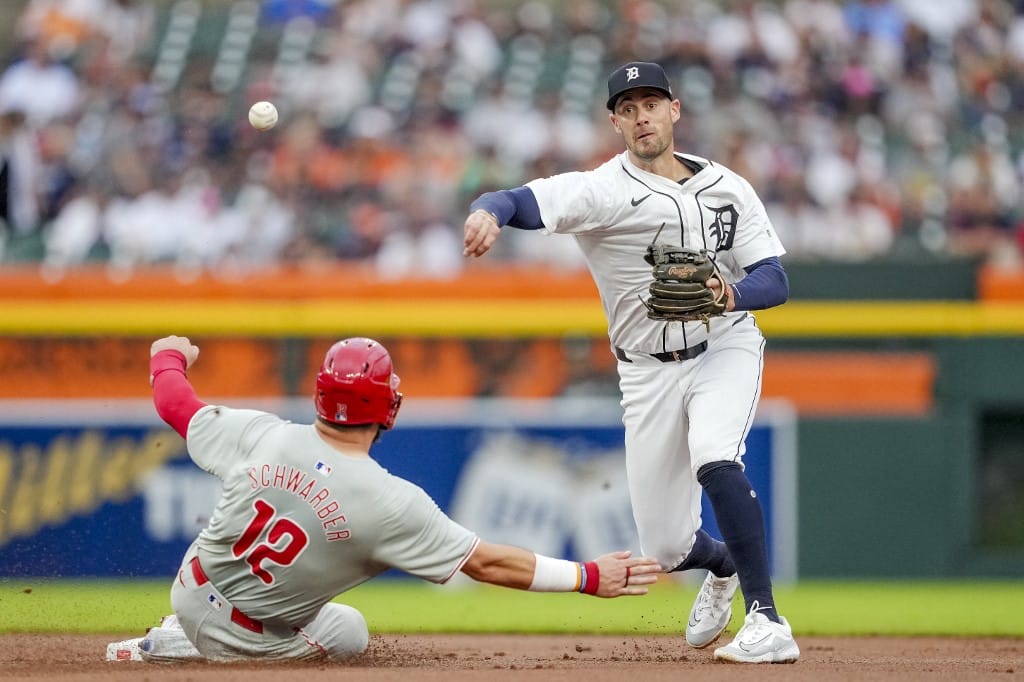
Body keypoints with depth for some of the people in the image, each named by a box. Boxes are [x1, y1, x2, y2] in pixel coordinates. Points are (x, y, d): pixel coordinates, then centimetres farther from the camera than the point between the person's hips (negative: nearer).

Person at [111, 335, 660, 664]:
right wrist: (589, 577, -15)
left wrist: (169, 356, 23)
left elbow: (176, 405, 0)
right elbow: (485, 563, -22)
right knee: (348, 635, 26)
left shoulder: (262, 436, -18)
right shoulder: (390, 502, -27)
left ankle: (171, 640, 34)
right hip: (254, 638, -4)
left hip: (190, 589, 4)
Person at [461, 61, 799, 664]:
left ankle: (768, 623, -32)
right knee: (667, 547, 2)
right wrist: (487, 212, -49)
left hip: (725, 349, -1)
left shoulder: (728, 188, -1)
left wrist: (732, 294, -28)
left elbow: (775, 281, -5)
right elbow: (519, 201, -25)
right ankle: (724, 567, 42)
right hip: (649, 373, 1)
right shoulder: (602, 191, -10)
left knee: (713, 458, -32)